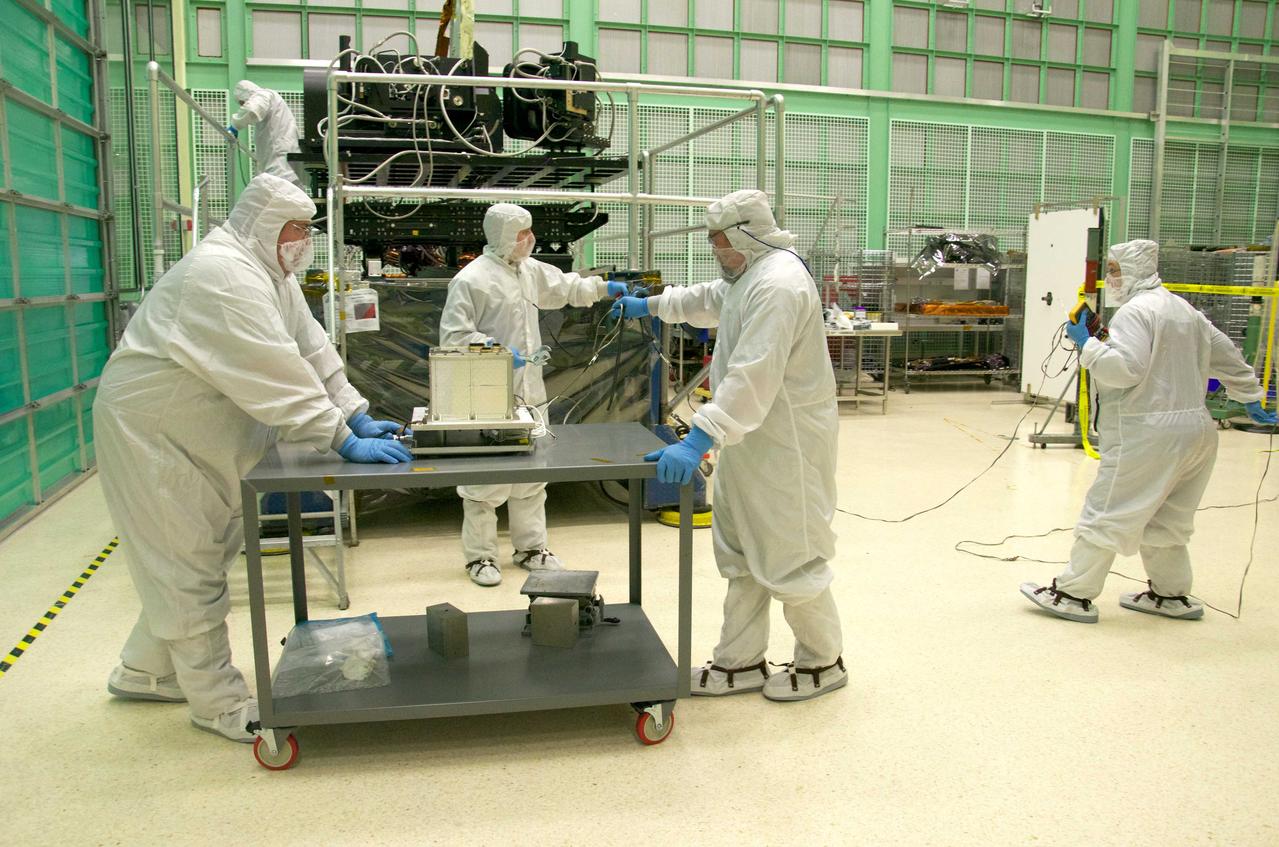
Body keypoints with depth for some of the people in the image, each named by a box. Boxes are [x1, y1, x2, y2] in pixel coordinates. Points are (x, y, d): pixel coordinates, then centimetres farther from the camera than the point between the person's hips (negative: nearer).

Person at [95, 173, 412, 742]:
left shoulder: (270, 274, 6)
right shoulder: (223, 274, -26)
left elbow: (313, 351, 3)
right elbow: (278, 375, -33)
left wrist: (359, 416, -5)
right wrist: (344, 442, -33)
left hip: (203, 438, 10)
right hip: (150, 432, -10)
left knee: (188, 560, 18)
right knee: (191, 568, -1)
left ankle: (144, 671, 36)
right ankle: (219, 704, 12)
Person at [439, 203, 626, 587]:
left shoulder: (530, 270, 11)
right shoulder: (471, 279, -12)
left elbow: (563, 286, 29)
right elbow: (453, 336, -13)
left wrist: (602, 288, 26)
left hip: (530, 393, 8)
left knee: (532, 476, 15)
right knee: (485, 481, 1)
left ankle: (530, 547, 28)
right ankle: (480, 556, 15)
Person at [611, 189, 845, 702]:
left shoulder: (778, 284, -23)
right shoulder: (751, 276, 12)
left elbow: (752, 377, -32)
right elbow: (709, 300, 35)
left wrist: (699, 440, -36)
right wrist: (650, 305, 39)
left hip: (784, 446, -11)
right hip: (751, 441, 11)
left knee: (788, 558, 3)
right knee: (742, 559, 15)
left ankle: (822, 663, 23)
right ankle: (741, 663, 26)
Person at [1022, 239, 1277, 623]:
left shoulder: (1135, 311, -11)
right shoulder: (1186, 311, 17)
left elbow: (1126, 369, -22)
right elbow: (1227, 357, 24)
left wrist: (1087, 343, -11)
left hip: (1149, 433, -9)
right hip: (1197, 429, 9)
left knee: (1105, 514, -3)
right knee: (1165, 519, 20)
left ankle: (1074, 594, 3)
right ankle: (1172, 594, 28)